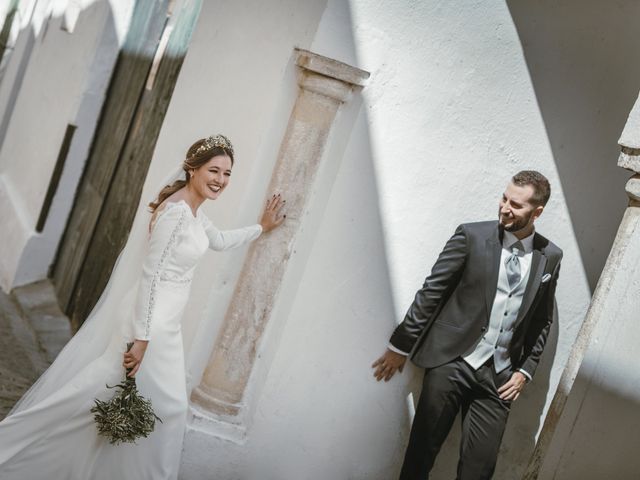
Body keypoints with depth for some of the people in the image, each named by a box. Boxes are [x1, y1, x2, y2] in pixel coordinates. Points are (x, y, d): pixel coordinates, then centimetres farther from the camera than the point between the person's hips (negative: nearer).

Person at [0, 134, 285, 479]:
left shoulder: (193, 210, 7)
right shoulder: (175, 211, -22)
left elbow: (220, 241, 27)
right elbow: (150, 274, -24)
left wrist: (261, 227, 30)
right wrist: (143, 337, -23)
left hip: (163, 322, 10)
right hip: (150, 322, -10)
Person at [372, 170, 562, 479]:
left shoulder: (550, 257, 6)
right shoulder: (472, 236, -4)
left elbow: (543, 320, 14)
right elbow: (430, 292, -4)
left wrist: (525, 370, 6)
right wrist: (400, 346, -3)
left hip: (499, 376, 2)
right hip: (451, 362, -2)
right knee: (421, 454, 2)